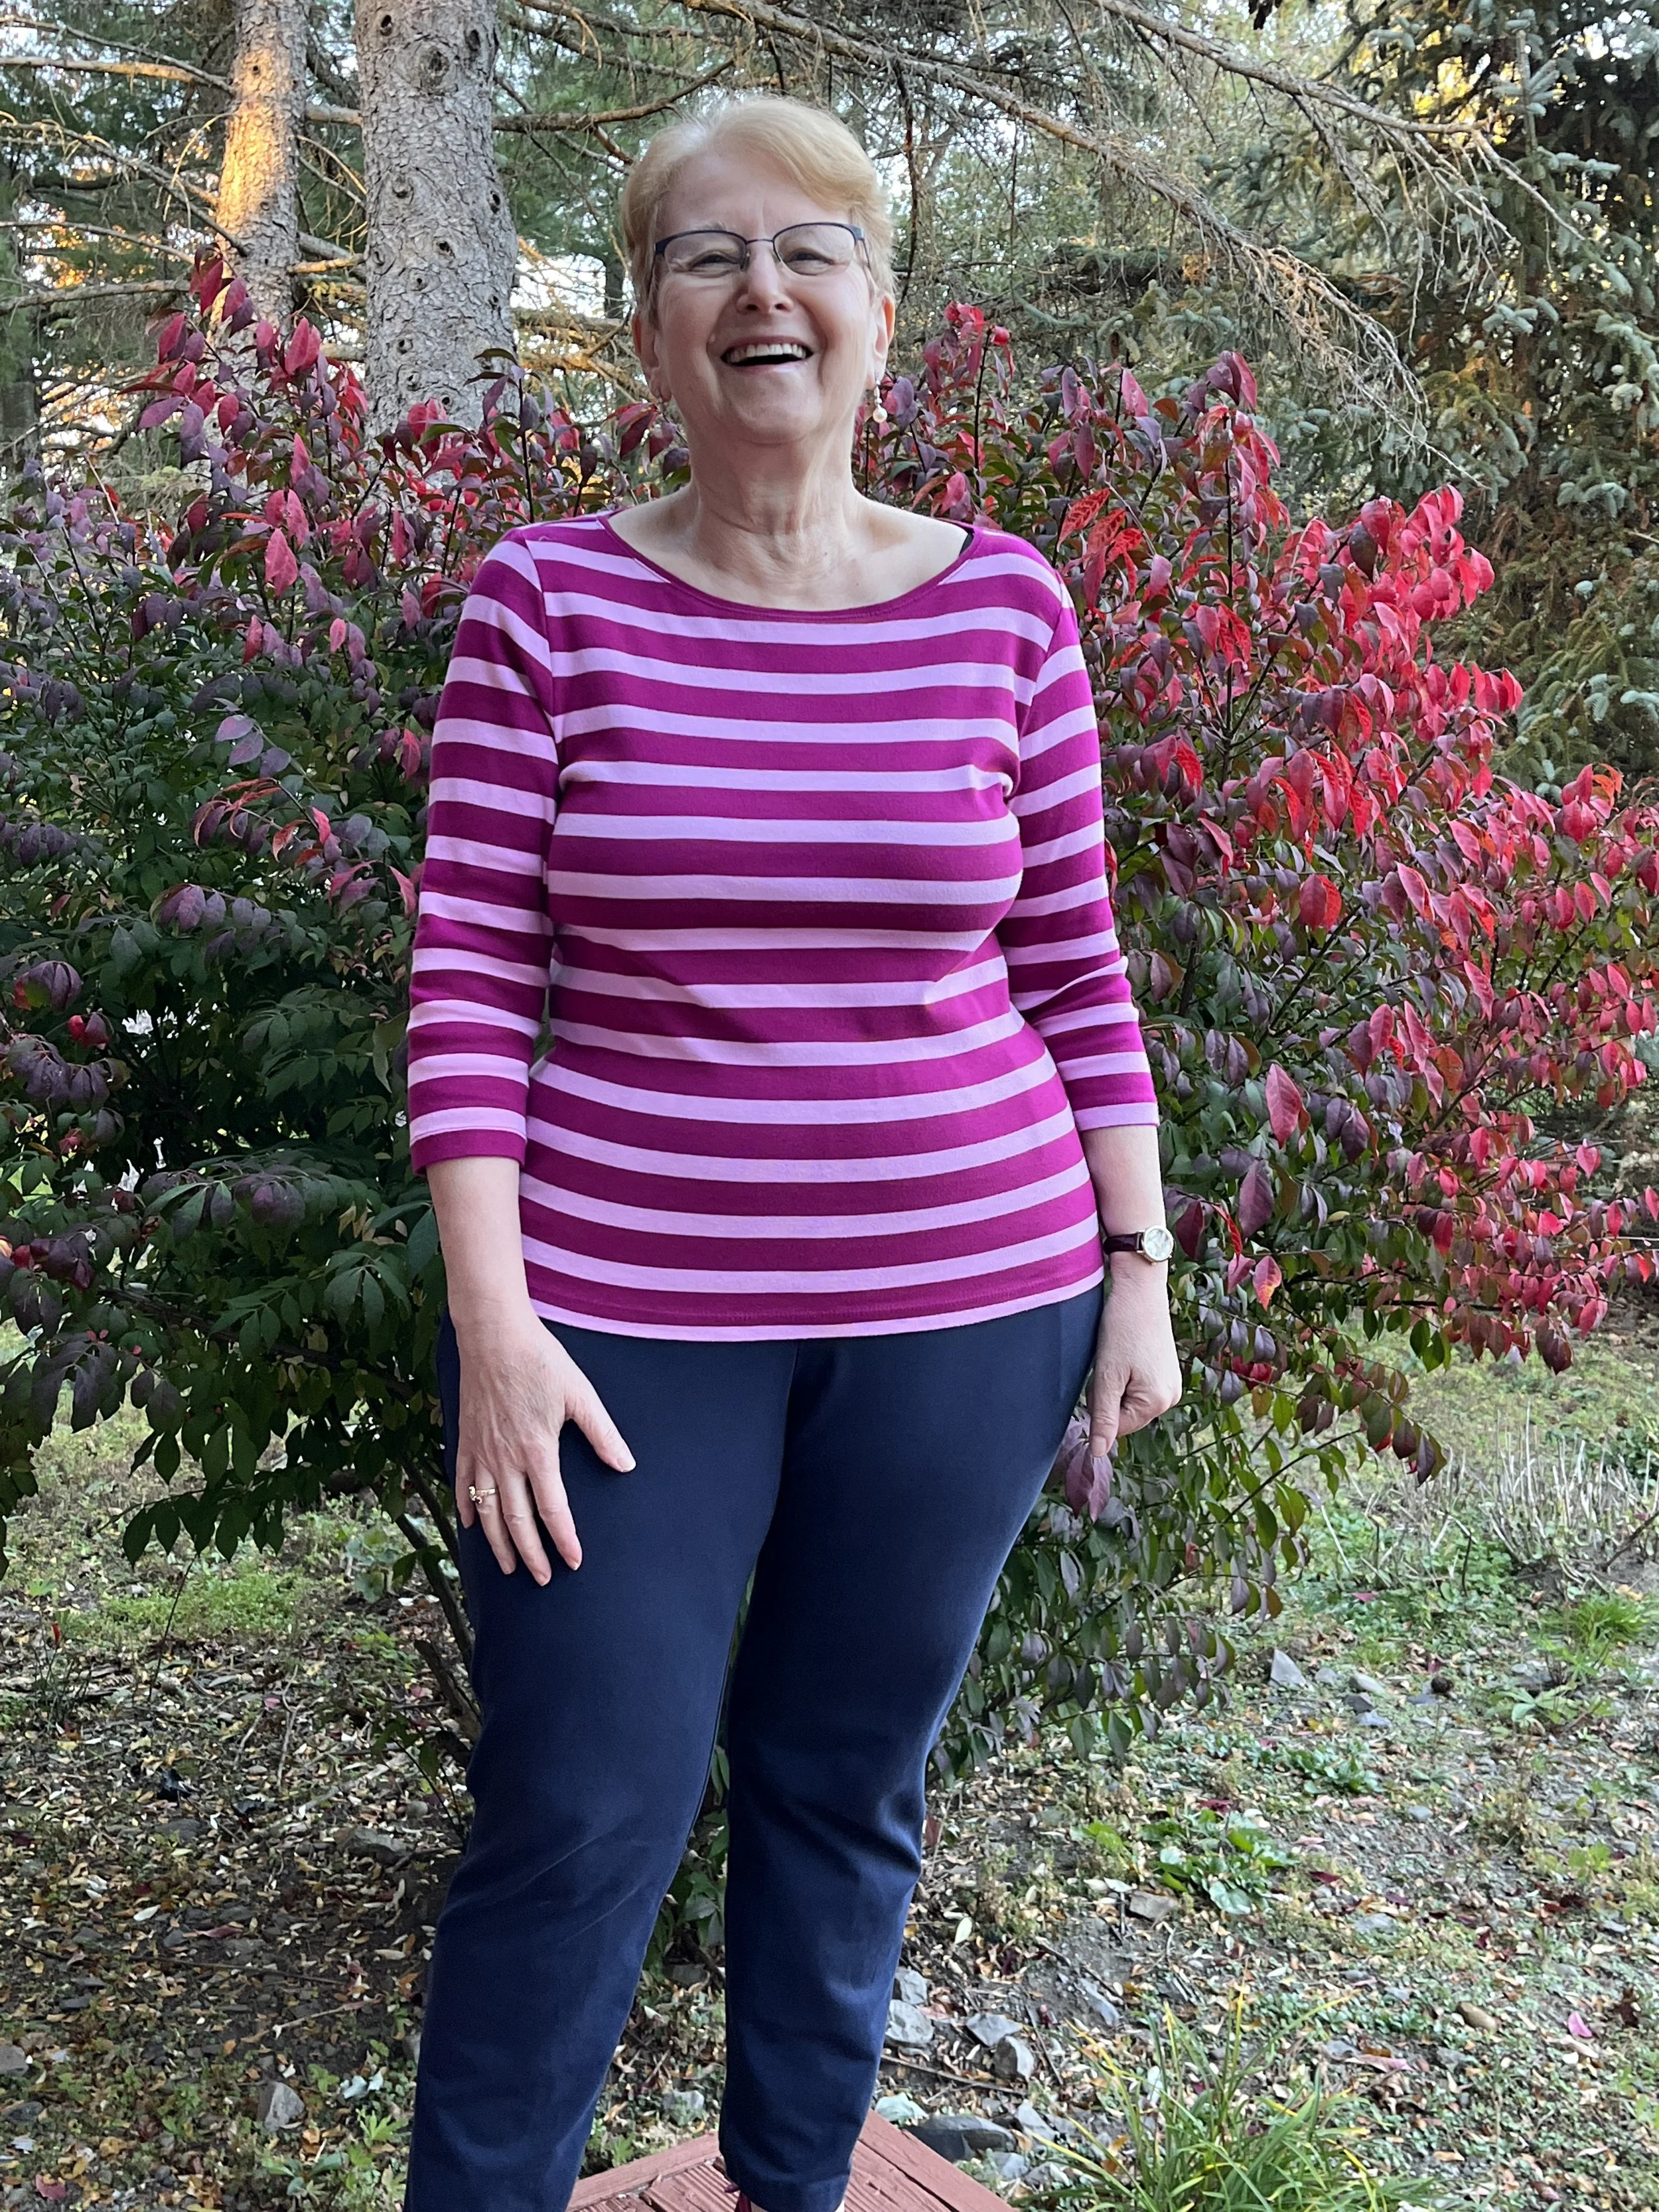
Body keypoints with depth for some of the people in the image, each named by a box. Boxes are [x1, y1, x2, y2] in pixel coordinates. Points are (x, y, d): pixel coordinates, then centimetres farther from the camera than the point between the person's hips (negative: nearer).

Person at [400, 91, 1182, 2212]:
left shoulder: (1004, 606, 2)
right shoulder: (548, 601, -3)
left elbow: (1073, 971, 7)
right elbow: (470, 979, -5)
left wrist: (1138, 1273, 5)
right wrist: (493, 1321, -10)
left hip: (965, 1305, 2)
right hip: (620, 1317, -1)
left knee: (849, 1793, 15)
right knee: (577, 1820, 5)